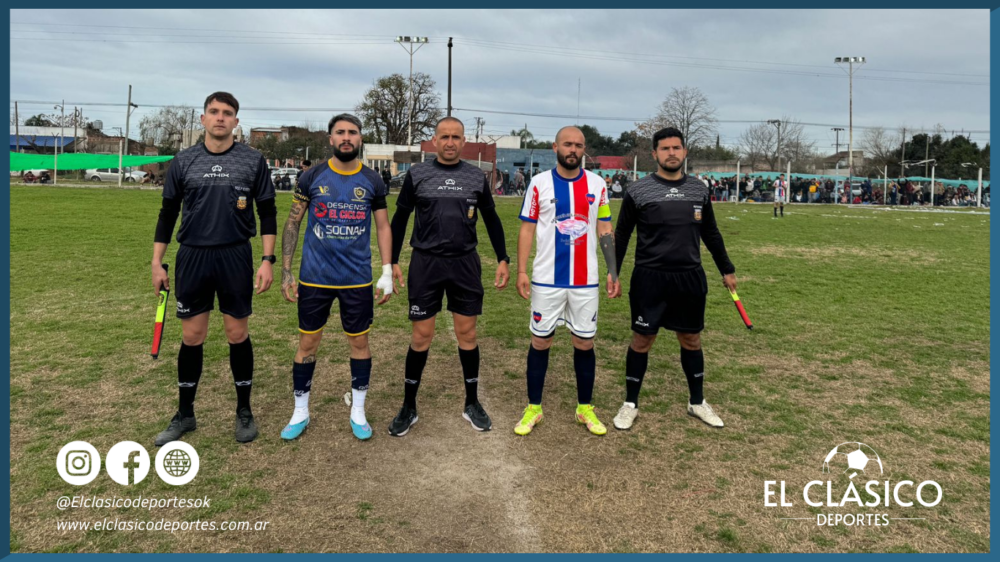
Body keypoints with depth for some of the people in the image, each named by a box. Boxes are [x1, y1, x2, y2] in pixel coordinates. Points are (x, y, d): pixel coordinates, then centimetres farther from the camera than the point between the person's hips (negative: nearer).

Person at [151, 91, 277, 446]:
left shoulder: (253, 161, 0)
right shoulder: (183, 161, 4)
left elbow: (267, 213, 2)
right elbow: (168, 213, 10)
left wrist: (267, 260, -5)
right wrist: (157, 262, 6)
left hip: (236, 257, -1)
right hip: (192, 257, 2)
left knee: (237, 334, 5)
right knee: (192, 337, 7)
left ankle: (244, 411, 21)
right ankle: (185, 414, 22)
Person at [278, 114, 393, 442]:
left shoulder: (372, 182, 2)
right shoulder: (312, 177, 0)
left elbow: (383, 228, 6)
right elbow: (292, 224, 4)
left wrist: (387, 273, -1)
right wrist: (285, 271, -2)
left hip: (358, 280, 0)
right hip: (314, 278, 0)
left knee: (359, 342, 8)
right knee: (307, 343, 8)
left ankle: (358, 412, 24)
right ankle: (300, 412, 24)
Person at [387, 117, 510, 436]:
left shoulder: (477, 177, 5)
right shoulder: (417, 175, 1)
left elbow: (492, 220, 13)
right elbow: (399, 219, 6)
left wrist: (503, 259, 6)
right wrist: (392, 262, 1)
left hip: (465, 263, 1)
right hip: (425, 263, -1)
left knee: (467, 333, 7)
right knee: (421, 337, 2)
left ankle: (472, 404, 22)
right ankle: (409, 408, 17)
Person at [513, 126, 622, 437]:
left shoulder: (597, 184, 4)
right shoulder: (539, 183, -1)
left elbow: (605, 230, 7)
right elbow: (527, 228, 1)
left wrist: (613, 272, 1)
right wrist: (521, 271, -6)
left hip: (586, 281, 2)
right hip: (546, 280, -1)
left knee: (584, 344, 8)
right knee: (540, 342, 6)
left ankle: (585, 408, 23)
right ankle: (533, 408, 19)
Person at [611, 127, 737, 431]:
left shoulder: (699, 190, 6)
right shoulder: (638, 191, -5)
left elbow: (711, 233, 16)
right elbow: (621, 235, 1)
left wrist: (726, 269, 18)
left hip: (690, 278, 3)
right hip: (649, 279, -3)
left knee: (691, 340, 14)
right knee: (642, 341, 4)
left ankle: (697, 402, 31)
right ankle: (630, 404, 20)